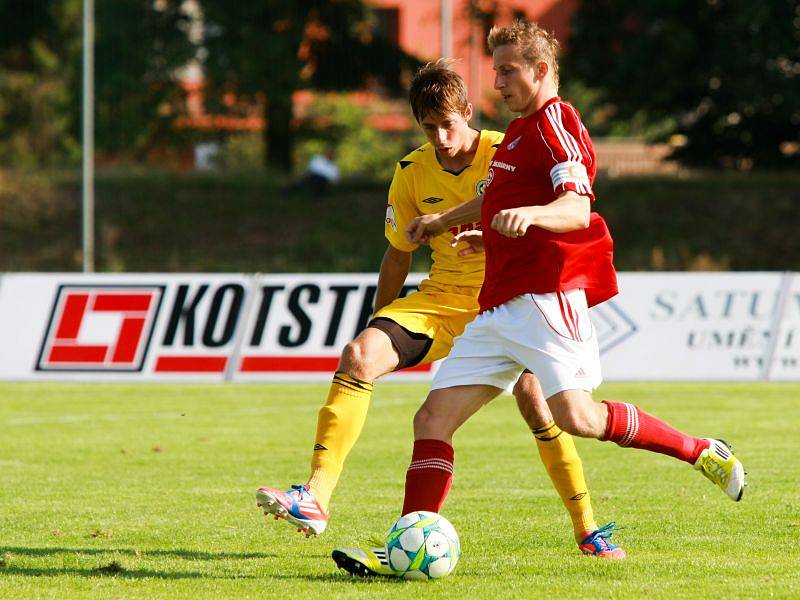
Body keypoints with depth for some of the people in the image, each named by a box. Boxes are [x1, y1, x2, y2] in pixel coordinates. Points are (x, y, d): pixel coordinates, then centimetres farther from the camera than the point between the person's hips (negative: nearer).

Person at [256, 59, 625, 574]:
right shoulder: (413, 174, 1)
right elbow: (399, 254, 13)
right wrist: (381, 324, 15)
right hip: (442, 297, 3)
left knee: (536, 402, -20)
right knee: (359, 355, -21)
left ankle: (588, 531, 1)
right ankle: (316, 499, -28)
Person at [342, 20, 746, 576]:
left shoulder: (553, 122, -4)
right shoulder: (520, 131, 24)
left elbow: (577, 207, -20)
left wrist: (529, 214, -38)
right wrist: (443, 220, 56)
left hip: (545, 294, -9)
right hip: (499, 305, 9)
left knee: (575, 415, -23)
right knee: (434, 418, -3)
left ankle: (703, 452, -6)